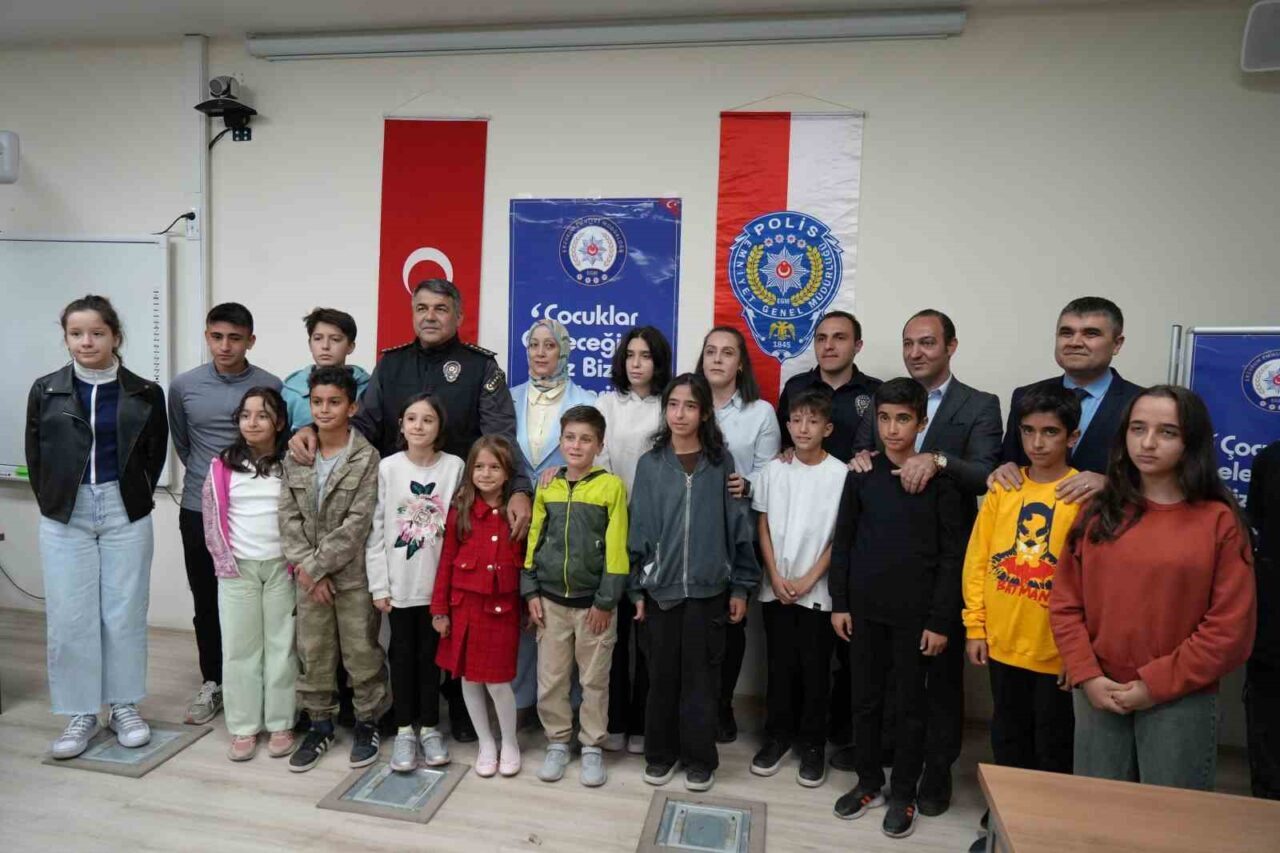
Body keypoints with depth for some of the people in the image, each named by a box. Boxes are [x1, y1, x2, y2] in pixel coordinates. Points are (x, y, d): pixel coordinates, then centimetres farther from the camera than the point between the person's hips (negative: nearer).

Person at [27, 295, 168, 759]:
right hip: (65, 518, 1)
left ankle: (124, 706, 20)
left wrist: (133, 501, 6)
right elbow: (35, 456, 10)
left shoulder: (146, 393, -1)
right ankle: (80, 713, 18)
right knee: (69, 616, 4)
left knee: (124, 612, 6)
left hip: (125, 515, -1)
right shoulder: (45, 390, 3)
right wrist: (53, 505, 7)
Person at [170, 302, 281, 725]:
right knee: (206, 602, 12)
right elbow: (181, 444, 14)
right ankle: (212, 683, 26)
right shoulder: (183, 386, 0)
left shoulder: (271, 386, -7)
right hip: (198, 510, 2)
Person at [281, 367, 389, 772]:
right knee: (312, 652, 14)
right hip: (309, 574, 4)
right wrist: (304, 565, -9)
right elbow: (289, 516, 1)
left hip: (353, 573, -4)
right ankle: (319, 724, 31)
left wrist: (316, 565, -14)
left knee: (361, 651, 6)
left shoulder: (366, 457, -11)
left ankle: (367, 723, 25)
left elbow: (357, 523, -15)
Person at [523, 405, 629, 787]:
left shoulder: (612, 486, -9)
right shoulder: (547, 487, 4)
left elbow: (616, 548, -10)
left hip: (593, 602, -3)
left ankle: (592, 747, 26)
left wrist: (605, 601, -11)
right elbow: (533, 540, 7)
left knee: (595, 680, 10)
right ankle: (557, 743, 29)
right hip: (551, 600, 3)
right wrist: (530, 591, 2)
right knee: (550, 678, 11)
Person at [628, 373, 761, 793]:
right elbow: (638, 528, 3)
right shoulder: (649, 464, 0)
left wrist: (741, 586, 0)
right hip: (661, 586, 1)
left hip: (709, 587, -1)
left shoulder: (721, 463, -2)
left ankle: (700, 757, 25)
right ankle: (660, 752, 29)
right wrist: (637, 588, 3)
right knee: (662, 674, 11)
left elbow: (738, 525, 1)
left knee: (700, 676, 8)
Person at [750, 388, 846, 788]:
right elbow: (763, 526, 4)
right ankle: (778, 735, 28)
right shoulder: (773, 470, 1)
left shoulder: (840, 474, -9)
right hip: (776, 587, 3)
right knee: (780, 664, 13)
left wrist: (808, 580, -9)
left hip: (817, 590, -2)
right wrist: (776, 576, -4)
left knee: (814, 668, 8)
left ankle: (812, 743, 23)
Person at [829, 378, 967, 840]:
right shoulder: (861, 475, 0)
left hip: (915, 613, -2)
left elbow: (952, 555, -6)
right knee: (865, 699, 14)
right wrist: (839, 603, 2)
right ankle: (868, 782, 32)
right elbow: (843, 542, 4)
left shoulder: (940, 480, -8)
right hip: (864, 609, 3)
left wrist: (940, 620, -8)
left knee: (909, 705, 11)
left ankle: (903, 793, 28)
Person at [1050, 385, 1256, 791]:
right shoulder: (1099, 512, 3)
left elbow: (1230, 627, -8)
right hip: (1099, 696, 3)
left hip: (1180, 701, -2)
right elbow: (1065, 604, 3)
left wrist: (1157, 684, -10)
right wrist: (1087, 676, -7)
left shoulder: (1219, 520, -5)